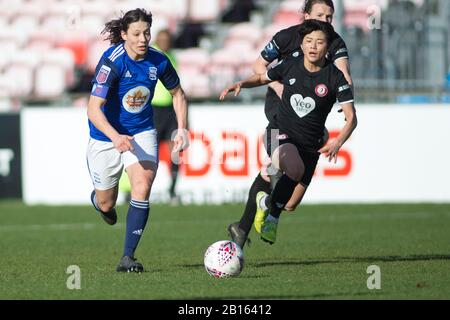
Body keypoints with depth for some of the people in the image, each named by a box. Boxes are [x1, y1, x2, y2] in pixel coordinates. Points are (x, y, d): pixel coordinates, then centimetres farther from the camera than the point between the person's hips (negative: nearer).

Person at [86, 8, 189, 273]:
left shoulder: (158, 61, -10)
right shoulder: (112, 62, -23)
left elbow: (177, 93, 10)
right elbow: (94, 109, -28)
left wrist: (182, 129, -2)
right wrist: (116, 137, -43)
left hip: (142, 133, 2)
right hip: (107, 136, -2)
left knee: (143, 186, -23)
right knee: (106, 204, 9)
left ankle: (128, 257, -19)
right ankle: (99, 200, 51)